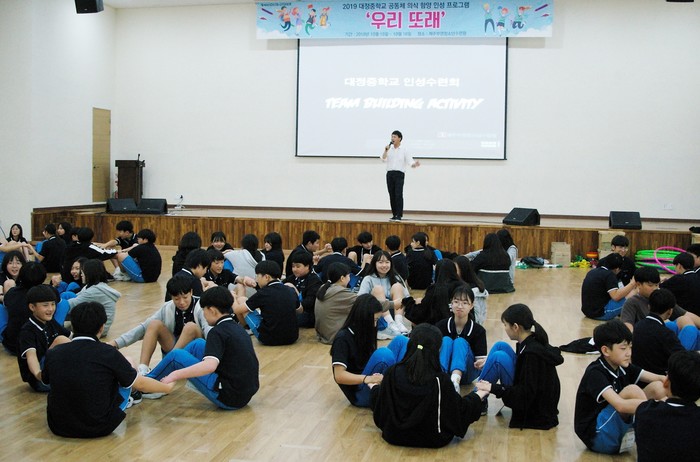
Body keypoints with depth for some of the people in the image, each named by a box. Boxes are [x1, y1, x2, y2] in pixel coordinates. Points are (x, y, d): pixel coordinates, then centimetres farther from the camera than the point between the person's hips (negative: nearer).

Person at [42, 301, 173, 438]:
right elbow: (140, 384, -3)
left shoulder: (53, 354, -6)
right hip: (99, 428, -3)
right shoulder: (108, 354, -15)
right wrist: (168, 387, 17)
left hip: (58, 427, 3)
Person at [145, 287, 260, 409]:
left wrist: (175, 375, -22)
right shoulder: (237, 328, 11)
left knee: (176, 355, 1)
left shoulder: (218, 332, -14)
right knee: (198, 344, 18)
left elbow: (209, 365, -31)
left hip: (228, 397, -9)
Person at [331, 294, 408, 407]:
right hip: (360, 394, -8)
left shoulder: (365, 334, 11)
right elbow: (339, 376, -21)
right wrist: (368, 379, -33)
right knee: (383, 354, -31)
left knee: (400, 340, -1)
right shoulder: (343, 338, -13)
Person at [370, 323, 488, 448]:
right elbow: (461, 410, -9)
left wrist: (374, 386, 22)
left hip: (394, 437, 3)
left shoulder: (392, 373, -19)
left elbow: (379, 404, -1)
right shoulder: (440, 380, -24)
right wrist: (478, 395, 11)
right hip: (433, 440, -2)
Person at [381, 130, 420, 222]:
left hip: (399, 173, -4)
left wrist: (415, 164, -26)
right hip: (390, 173, 4)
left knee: (398, 195, -12)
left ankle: (399, 215, -11)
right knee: (392, 195, 6)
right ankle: (394, 214, 13)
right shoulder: (389, 149, 12)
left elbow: (410, 162, -5)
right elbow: (383, 159, 2)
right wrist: (386, 150, -11)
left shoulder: (404, 150, 1)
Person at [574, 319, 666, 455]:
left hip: (618, 427, 8)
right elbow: (621, 405, -37)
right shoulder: (595, 373, -22)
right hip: (597, 436, -8)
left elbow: (659, 378, -4)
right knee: (632, 390, -28)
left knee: (657, 387, -7)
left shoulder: (623, 367, 3)